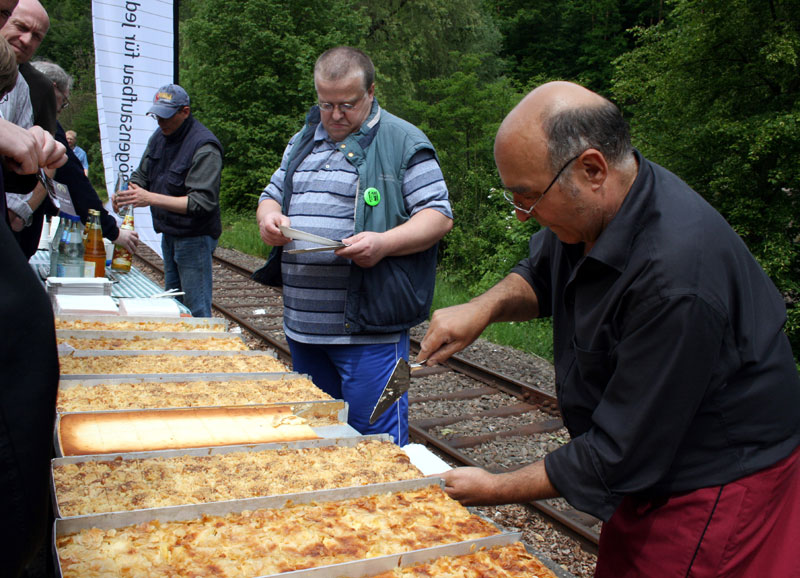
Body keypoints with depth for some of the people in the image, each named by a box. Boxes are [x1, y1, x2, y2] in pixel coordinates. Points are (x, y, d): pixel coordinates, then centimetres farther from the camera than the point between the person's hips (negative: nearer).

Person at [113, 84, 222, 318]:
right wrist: (126, 192, -8)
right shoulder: (159, 136, 9)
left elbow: (201, 202, -25)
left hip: (194, 237, -9)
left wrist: (151, 198, -31)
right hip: (169, 234, 9)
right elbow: (142, 175, 16)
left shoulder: (204, 147, -18)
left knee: (196, 309, -6)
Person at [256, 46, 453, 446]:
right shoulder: (302, 142, 17)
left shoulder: (404, 142, -3)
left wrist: (384, 243, -25)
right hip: (302, 323, 7)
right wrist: (269, 218, 0)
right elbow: (271, 196, 24)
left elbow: (438, 216, -8)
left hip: (368, 328, -6)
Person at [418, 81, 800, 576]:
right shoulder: (598, 203, -9)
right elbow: (541, 274, 12)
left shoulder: (676, 279, -35)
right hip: (647, 468, 8)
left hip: (716, 493, -7)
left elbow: (617, 455, -27)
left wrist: (495, 489, -15)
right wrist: (486, 306, -10)